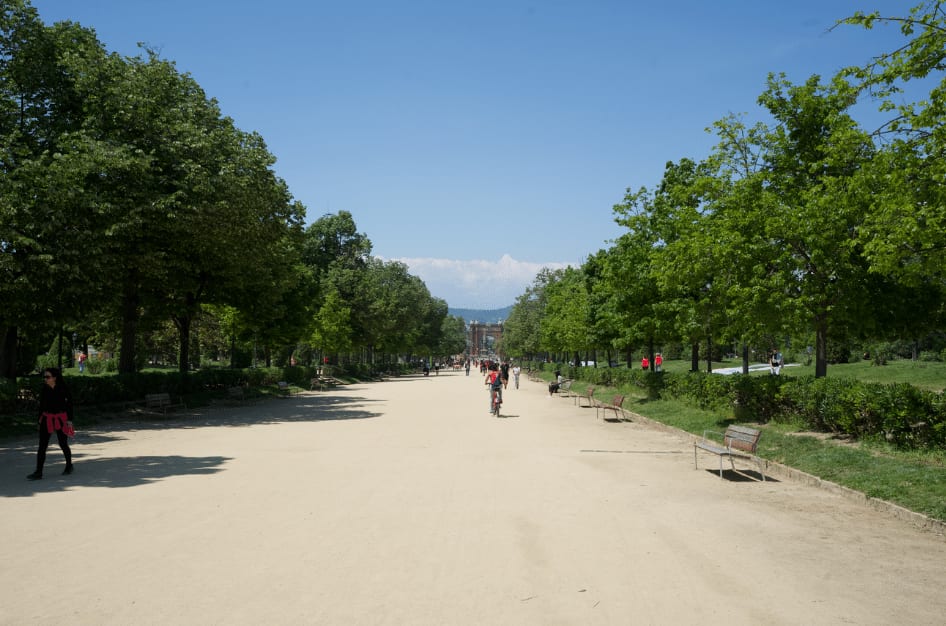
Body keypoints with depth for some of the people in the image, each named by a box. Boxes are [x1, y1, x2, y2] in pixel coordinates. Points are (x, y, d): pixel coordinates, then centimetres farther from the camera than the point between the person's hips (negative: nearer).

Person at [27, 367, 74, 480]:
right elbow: (41, 405, 10)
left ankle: (69, 466, 29)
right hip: (47, 419, 3)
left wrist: (69, 420, -7)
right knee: (42, 446, -4)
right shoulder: (44, 389, 1)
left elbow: (69, 404, -3)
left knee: (63, 444, 7)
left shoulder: (63, 388, -8)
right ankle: (38, 472, -2)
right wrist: (40, 419, 11)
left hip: (60, 419, -3)